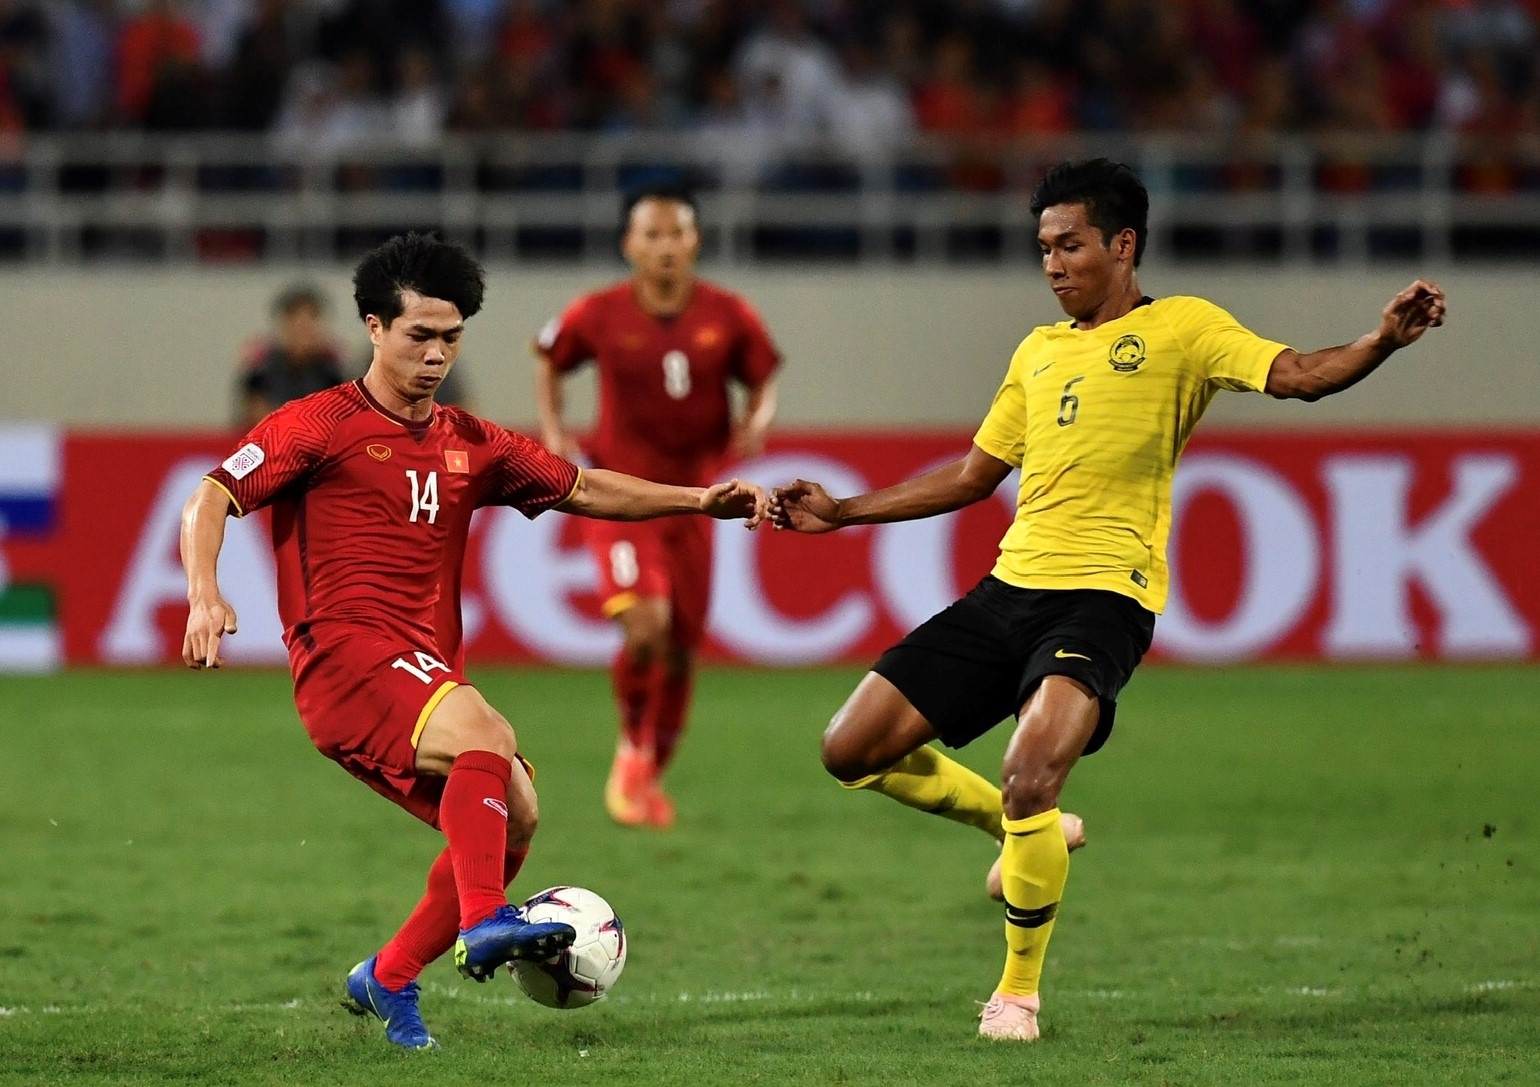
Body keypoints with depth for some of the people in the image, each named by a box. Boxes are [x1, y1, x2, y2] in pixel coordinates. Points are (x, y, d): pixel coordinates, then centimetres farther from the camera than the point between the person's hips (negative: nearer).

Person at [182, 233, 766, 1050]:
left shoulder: (470, 446, 19)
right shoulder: (320, 426, 1)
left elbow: (582, 490, 23)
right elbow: (211, 500, -6)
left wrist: (697, 500, 11)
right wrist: (205, 596, -24)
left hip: (428, 669, 7)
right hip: (343, 656, -7)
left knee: (511, 818, -4)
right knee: (485, 733, -30)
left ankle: (388, 981, 11)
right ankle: (483, 923, -37)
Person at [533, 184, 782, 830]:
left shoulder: (728, 317, -4)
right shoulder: (599, 316, -8)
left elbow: (763, 379, 9)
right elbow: (548, 359, 10)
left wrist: (756, 421, -12)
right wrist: (552, 429, -3)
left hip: (691, 494, 3)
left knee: (681, 648, 7)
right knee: (646, 624, -24)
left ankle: (652, 777, 29)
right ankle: (632, 749, 2)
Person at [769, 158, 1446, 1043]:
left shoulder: (1180, 330, 2)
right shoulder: (1039, 350, 20)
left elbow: (1297, 376, -12)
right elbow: (971, 478, 28)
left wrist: (1385, 341, -31)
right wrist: (841, 512, 25)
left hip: (1104, 596, -7)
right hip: (1011, 586, 7)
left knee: (1030, 780, -28)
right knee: (855, 749, 3)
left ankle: (1020, 990, -7)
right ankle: (1026, 834, 24)